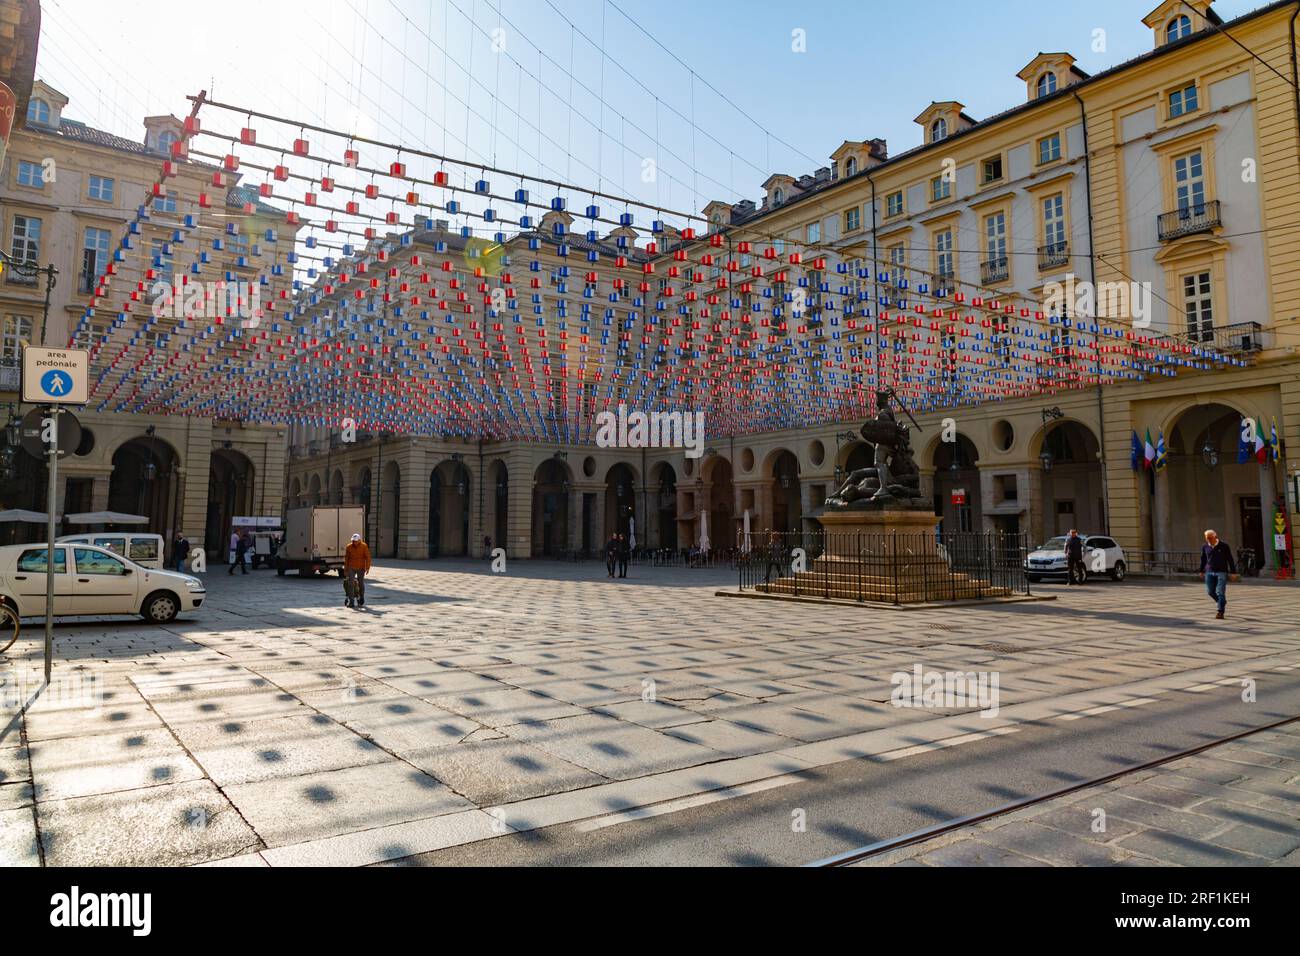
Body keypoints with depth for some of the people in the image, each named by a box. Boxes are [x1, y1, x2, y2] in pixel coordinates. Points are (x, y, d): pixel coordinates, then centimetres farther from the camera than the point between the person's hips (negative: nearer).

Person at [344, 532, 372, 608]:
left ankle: (361, 599, 30)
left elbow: (367, 557, -7)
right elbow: (346, 558, 5)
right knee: (350, 583, -9)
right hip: (351, 568, 1)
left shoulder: (364, 546, -8)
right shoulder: (349, 547, -4)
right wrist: (345, 569, 6)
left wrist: (367, 568, -13)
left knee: (361, 583, 7)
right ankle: (351, 602, -9)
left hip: (361, 568, -1)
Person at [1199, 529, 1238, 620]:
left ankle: (1221, 612, -8)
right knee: (1210, 591, 4)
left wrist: (1233, 572, -4)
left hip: (1222, 572, -4)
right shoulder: (1205, 547, 2)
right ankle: (1222, 603, 30)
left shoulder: (1224, 545, -7)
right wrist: (1202, 571, 20)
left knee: (1220, 592, -9)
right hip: (1209, 572, 4)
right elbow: (1203, 559, 16)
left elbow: (1230, 560, -3)